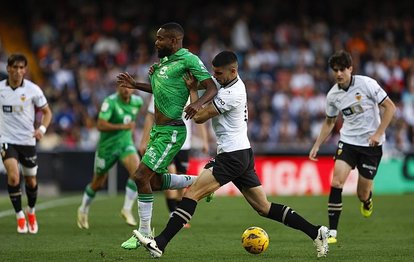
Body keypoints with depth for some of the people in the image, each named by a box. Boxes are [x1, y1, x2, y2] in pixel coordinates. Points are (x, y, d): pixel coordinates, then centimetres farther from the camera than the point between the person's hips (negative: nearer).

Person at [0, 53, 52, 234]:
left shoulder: (33, 89, -6)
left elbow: (47, 112, 2)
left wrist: (42, 129, -14)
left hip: (28, 141, 1)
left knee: (31, 181, 10)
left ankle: (31, 212, 38)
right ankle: (20, 216, -5)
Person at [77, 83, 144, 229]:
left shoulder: (137, 102, -1)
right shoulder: (110, 102, -20)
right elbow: (100, 126, -28)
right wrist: (123, 126, -33)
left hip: (126, 144, 3)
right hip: (107, 146, -3)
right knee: (98, 183, 12)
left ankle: (127, 209, -12)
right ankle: (83, 210, 38)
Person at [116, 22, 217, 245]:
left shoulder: (188, 60, -13)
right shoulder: (164, 60, 13)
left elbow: (212, 88, -17)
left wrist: (198, 103, -36)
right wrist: (135, 85, 20)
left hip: (170, 132, -10)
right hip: (158, 130, 10)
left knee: (141, 176, -11)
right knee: (155, 181, 14)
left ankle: (144, 233, -1)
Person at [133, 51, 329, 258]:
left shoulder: (232, 94, -17)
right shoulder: (226, 80, 10)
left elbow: (199, 117, -14)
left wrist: (192, 89, 0)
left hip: (232, 156, -10)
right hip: (242, 155, 10)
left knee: (192, 193, -14)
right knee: (265, 208, 10)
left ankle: (160, 243, -19)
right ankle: (316, 232, 7)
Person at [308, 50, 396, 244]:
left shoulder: (366, 84, -13)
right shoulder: (332, 95, -1)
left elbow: (390, 107, -9)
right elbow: (329, 122, 16)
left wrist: (378, 133, -17)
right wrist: (317, 146, 10)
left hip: (371, 144, -3)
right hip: (348, 141, 3)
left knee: (362, 194, 2)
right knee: (336, 181, -19)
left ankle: (367, 199, 43)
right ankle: (332, 231, -14)